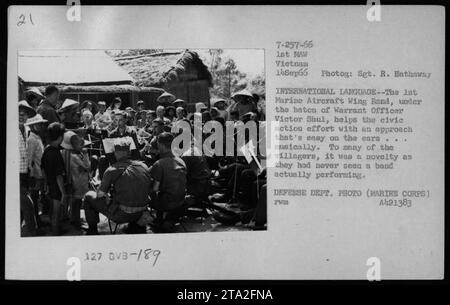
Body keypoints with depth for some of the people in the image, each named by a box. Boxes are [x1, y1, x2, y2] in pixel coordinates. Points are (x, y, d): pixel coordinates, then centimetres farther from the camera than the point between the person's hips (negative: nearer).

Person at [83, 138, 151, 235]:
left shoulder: (112, 170, -13)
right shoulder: (144, 167, -1)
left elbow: (100, 195, -6)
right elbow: (149, 191, 11)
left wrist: (107, 196, 18)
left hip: (120, 215, -5)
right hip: (140, 215, 5)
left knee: (89, 196, 15)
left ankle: (92, 230, 23)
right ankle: (134, 227, 39)